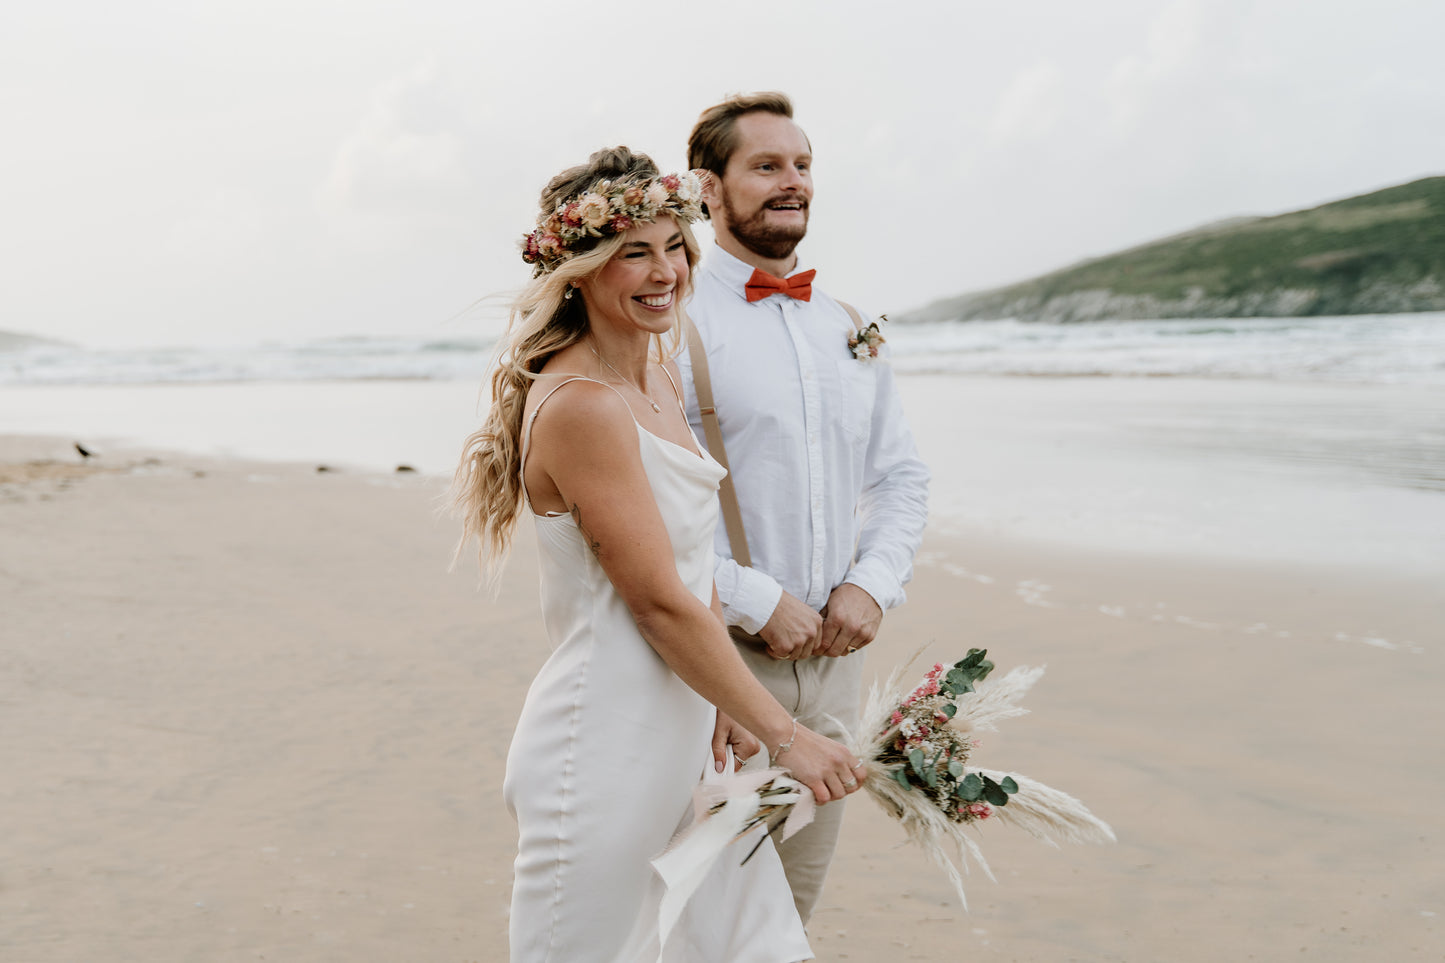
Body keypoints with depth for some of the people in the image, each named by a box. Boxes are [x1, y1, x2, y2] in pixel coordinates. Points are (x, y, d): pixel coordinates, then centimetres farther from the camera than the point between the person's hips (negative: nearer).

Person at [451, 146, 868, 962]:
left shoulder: (658, 381, 9)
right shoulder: (580, 405, -19)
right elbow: (660, 603, -19)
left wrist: (727, 705, 2)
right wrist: (787, 735, -12)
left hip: (683, 736, 8)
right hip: (607, 751, -8)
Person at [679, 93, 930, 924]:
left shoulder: (848, 330, 12)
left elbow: (903, 474, 15)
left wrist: (875, 583, -2)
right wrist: (756, 603, -17)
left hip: (833, 653, 6)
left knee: (799, 889, 17)